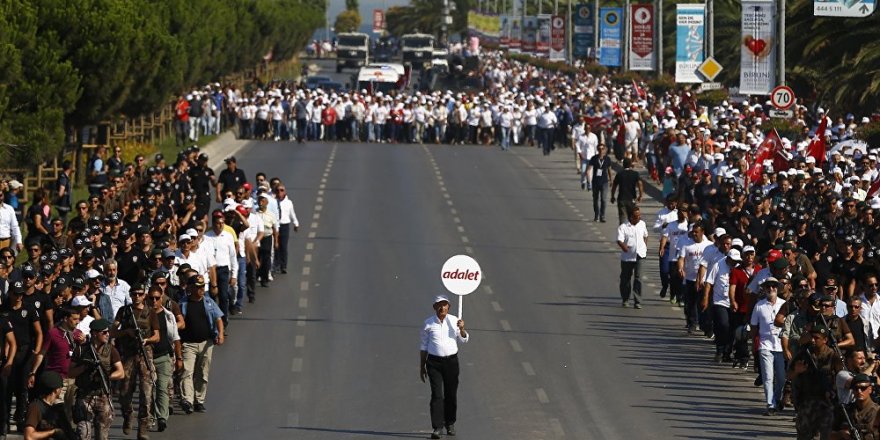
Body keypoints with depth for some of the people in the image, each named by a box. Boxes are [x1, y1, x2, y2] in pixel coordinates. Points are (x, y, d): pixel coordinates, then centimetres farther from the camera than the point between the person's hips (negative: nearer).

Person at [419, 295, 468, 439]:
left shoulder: (454, 321, 4)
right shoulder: (428, 323, 1)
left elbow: (464, 340, 1)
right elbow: (424, 346, 9)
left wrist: (462, 329, -20)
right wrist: (422, 366, 9)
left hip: (451, 361, 2)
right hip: (434, 362, -2)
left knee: (451, 394, 7)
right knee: (437, 395, -10)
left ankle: (450, 424, 25)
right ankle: (437, 428, -12)